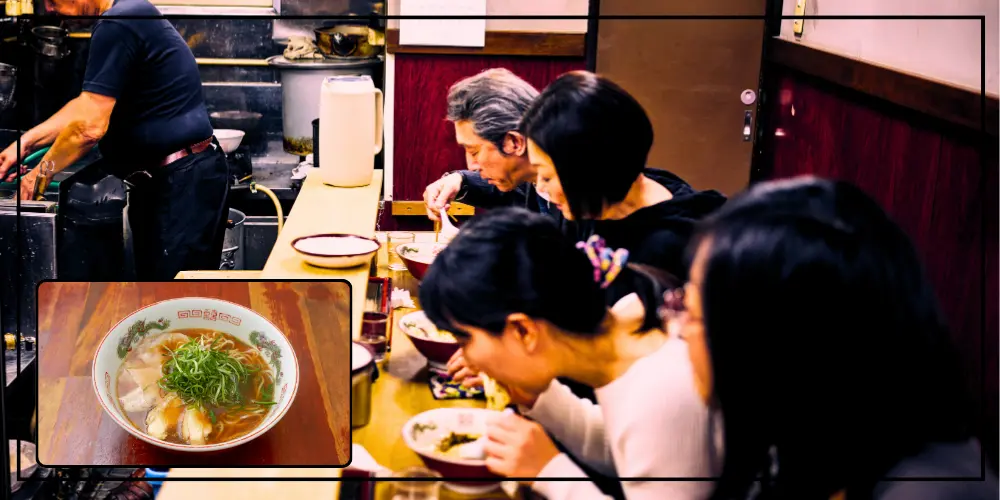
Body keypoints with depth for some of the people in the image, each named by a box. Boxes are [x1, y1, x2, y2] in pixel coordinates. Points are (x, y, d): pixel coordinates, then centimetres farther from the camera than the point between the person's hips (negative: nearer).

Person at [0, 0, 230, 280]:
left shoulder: (118, 25, -19)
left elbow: (89, 126, -21)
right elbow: (90, 105, 21)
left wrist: (37, 178, -7)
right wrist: (27, 142, 15)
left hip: (184, 182, -11)